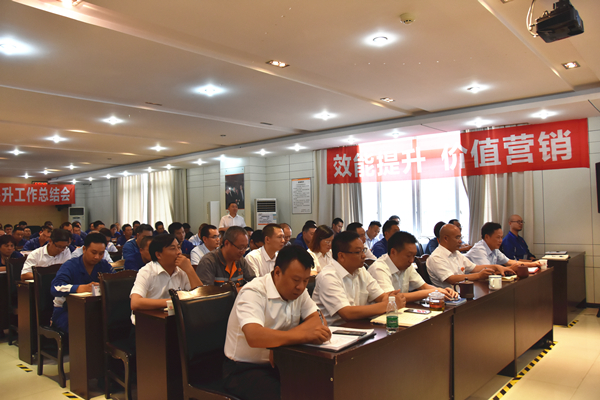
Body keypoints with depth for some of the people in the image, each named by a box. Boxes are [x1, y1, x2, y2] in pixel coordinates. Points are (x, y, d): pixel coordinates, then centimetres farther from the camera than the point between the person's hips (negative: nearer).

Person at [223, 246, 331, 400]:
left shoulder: (298, 290, 4)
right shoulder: (253, 293, -20)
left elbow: (316, 319, -6)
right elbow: (254, 336, -35)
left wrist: (280, 340, -22)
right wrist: (304, 335, -40)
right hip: (245, 369, -6)